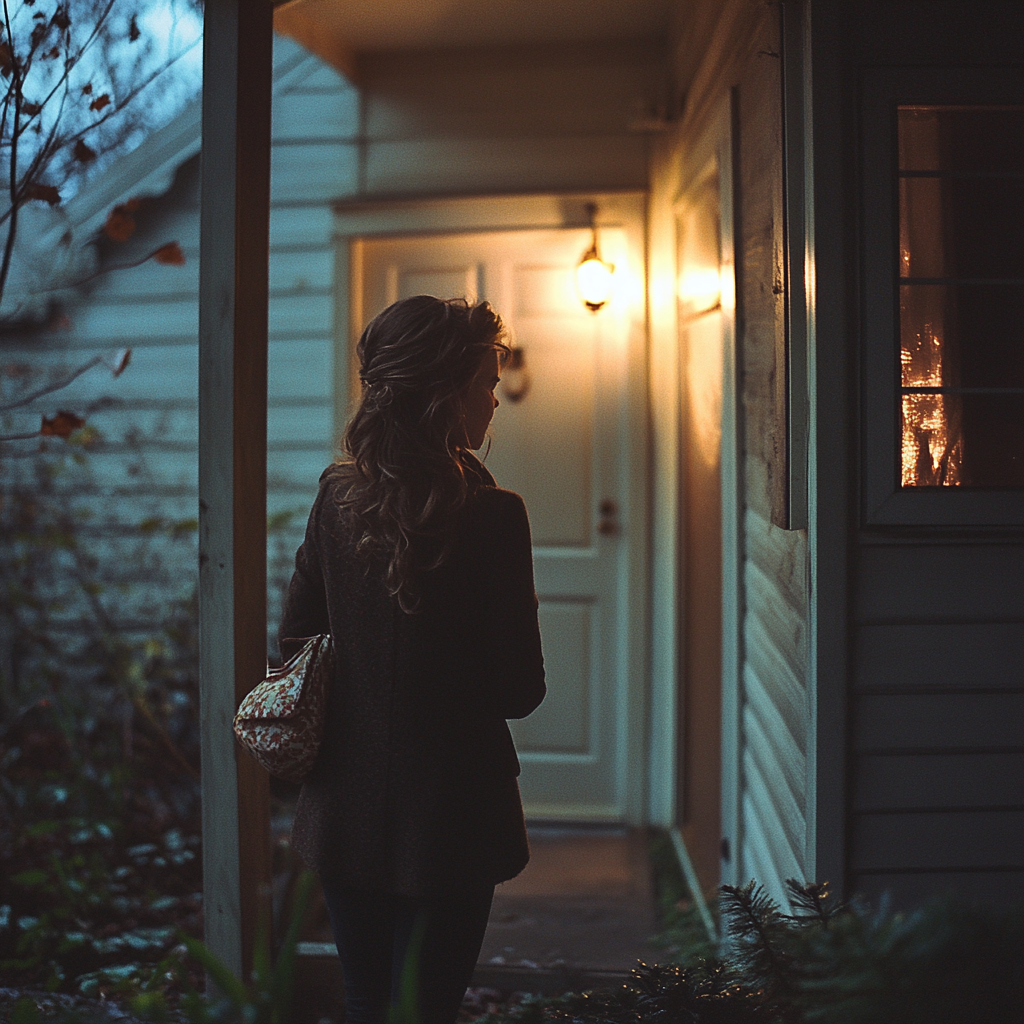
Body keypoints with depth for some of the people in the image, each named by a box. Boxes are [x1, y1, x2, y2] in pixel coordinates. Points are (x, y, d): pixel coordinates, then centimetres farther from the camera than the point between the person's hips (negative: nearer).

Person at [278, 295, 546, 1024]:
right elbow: (521, 690, -12)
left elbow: (295, 642, 8)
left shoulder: (336, 498, -2)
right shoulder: (491, 515, -17)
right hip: (449, 815, -4)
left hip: (346, 808, 5)